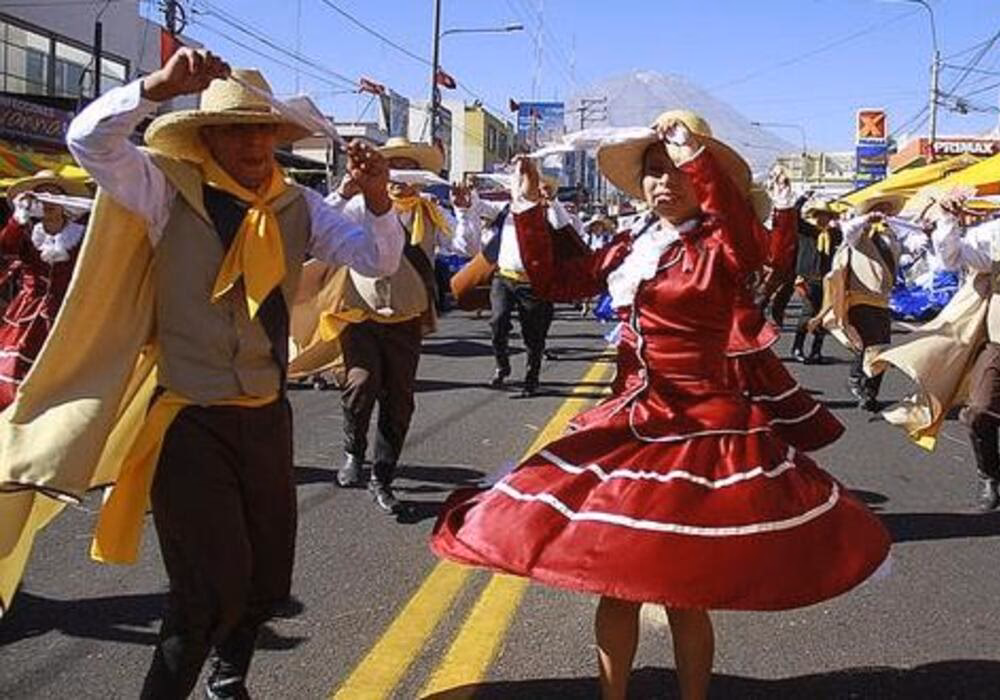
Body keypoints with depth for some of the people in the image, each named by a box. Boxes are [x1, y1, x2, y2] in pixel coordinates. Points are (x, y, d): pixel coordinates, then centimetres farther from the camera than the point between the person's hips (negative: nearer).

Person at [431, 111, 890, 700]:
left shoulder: (719, 248, -6)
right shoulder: (629, 250, 11)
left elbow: (744, 237, -30)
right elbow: (553, 281, 19)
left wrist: (698, 155, -34)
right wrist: (530, 207, 12)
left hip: (701, 431, -5)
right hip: (625, 424, 6)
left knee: (684, 591, 1)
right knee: (614, 579, 10)